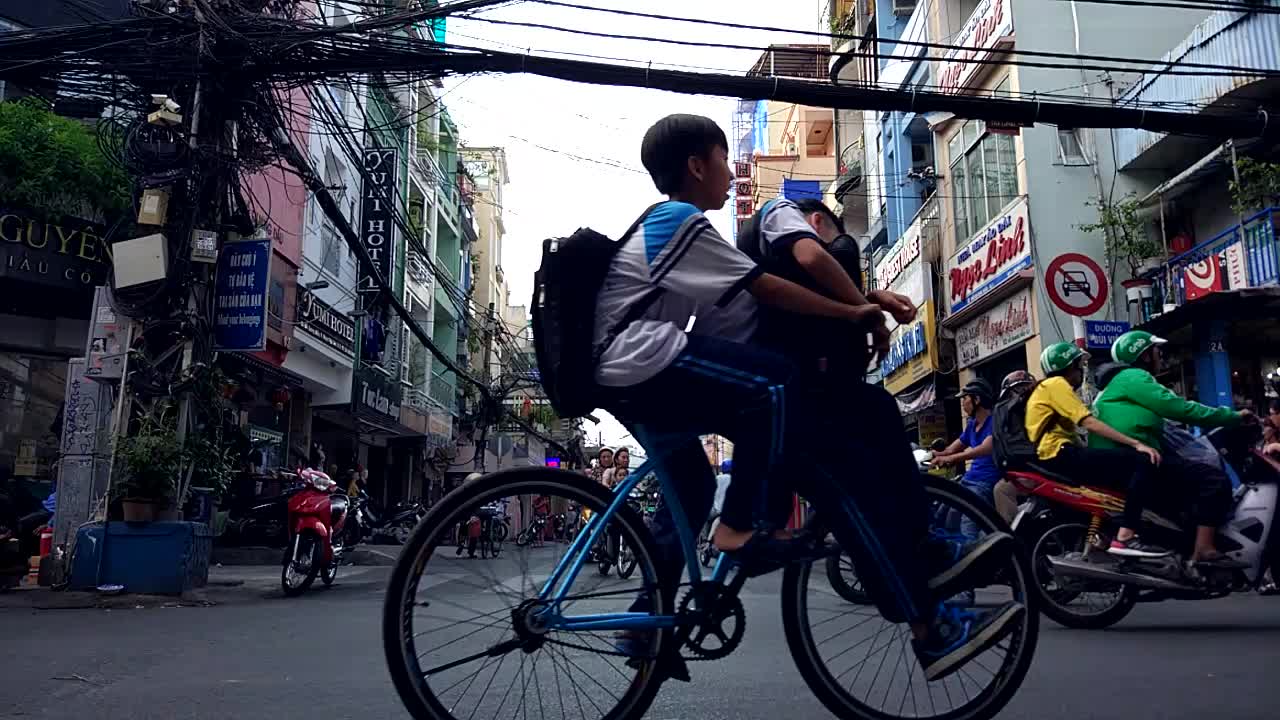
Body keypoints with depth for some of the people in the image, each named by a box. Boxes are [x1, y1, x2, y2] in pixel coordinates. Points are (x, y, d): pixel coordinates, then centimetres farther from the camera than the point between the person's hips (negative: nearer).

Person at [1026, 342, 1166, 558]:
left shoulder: (1046, 388, 27)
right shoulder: (1056, 384, -3)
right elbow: (1089, 423, -14)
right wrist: (1137, 444, -16)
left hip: (1054, 456, 11)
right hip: (1059, 455, -11)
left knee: (1129, 462, 24)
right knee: (1143, 462, -17)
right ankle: (1124, 538, -24)